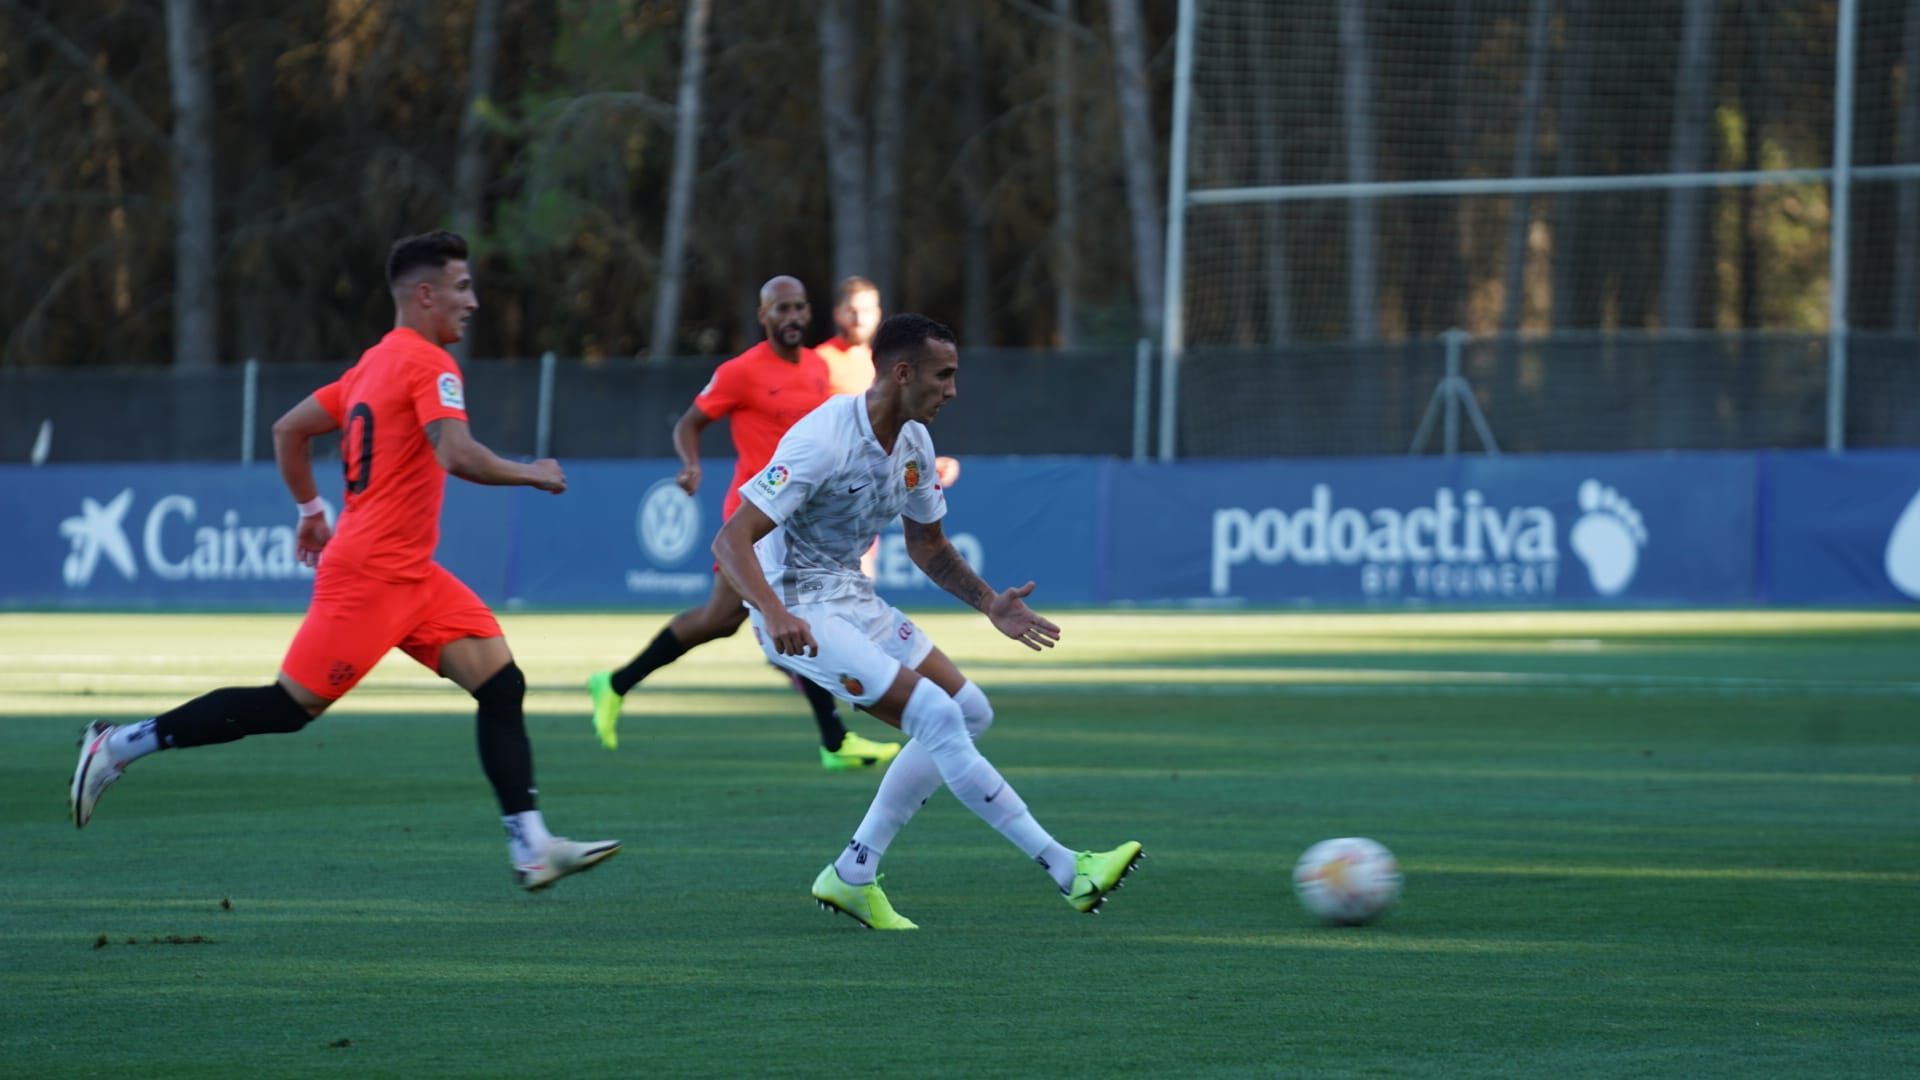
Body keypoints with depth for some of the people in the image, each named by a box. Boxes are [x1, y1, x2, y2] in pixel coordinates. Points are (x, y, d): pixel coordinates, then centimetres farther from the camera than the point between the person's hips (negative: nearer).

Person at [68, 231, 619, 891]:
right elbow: (457, 456, -26)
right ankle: (121, 745, 4)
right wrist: (530, 475, -12)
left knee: (501, 683, 0)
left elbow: (289, 430, 20)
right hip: (370, 573, -10)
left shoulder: (374, 364, 16)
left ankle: (531, 847, -7)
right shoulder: (428, 364, -12)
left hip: (409, 576, 10)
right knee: (291, 706, -5)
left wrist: (311, 508, 26)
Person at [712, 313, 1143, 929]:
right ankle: (1068, 872, -17)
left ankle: (852, 875, 12)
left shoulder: (914, 444, 4)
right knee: (937, 717, -19)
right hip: (799, 612, -10)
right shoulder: (822, 440, -23)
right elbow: (732, 540, -28)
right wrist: (775, 615, -43)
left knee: (968, 713, 8)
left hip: (855, 597, 10)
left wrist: (990, 604, 7)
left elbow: (926, 544, 20)